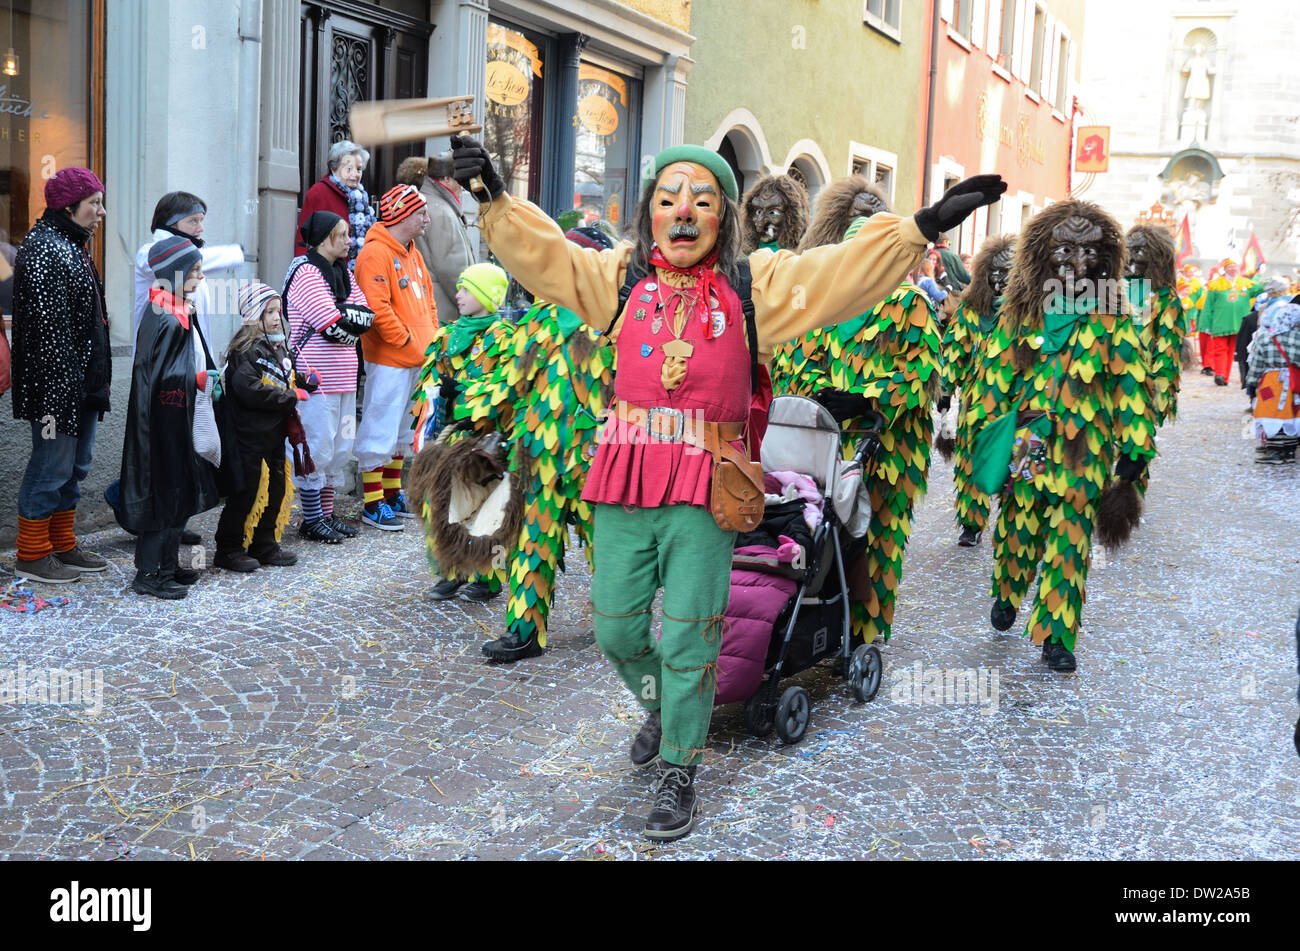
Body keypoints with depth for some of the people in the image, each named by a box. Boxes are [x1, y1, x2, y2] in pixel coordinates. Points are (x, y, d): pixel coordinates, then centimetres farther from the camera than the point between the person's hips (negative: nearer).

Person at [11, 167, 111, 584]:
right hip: (58, 382, -10)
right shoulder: (43, 249, -16)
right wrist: (59, 389, -24)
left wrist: (98, 379, 21)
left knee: (75, 465, 15)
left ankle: (63, 546, 26)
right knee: (52, 465, -2)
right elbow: (49, 327, -22)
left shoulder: (71, 246, 16)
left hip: (83, 382, 10)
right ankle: (32, 554, 9)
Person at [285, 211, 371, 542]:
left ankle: (327, 513, 21)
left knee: (340, 447, 12)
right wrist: (344, 314, -2)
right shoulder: (306, 273, -10)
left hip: (344, 375, 8)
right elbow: (335, 326, -20)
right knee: (317, 447, -4)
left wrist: (339, 312, -10)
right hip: (316, 375, -8)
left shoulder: (344, 272, 16)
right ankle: (312, 519, 5)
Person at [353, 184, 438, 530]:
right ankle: (373, 505, 3)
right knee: (380, 431, -3)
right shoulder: (375, 254, -14)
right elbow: (377, 307, -22)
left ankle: (392, 494, 28)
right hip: (388, 359, -9)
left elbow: (426, 297, 22)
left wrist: (432, 338, 11)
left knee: (401, 429, 17)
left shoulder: (412, 253, 16)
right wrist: (406, 341, -17)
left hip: (416, 359, 10)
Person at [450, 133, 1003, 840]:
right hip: (624, 481, 3)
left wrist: (925, 226, -13)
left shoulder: (756, 284, 2)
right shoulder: (619, 276, 8)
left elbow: (846, 270, -4)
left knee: (688, 640, 2)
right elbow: (540, 252, 6)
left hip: (704, 490, -2)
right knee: (615, 630, 13)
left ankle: (679, 772, 21)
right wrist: (495, 199, -10)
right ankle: (659, 708, 45)